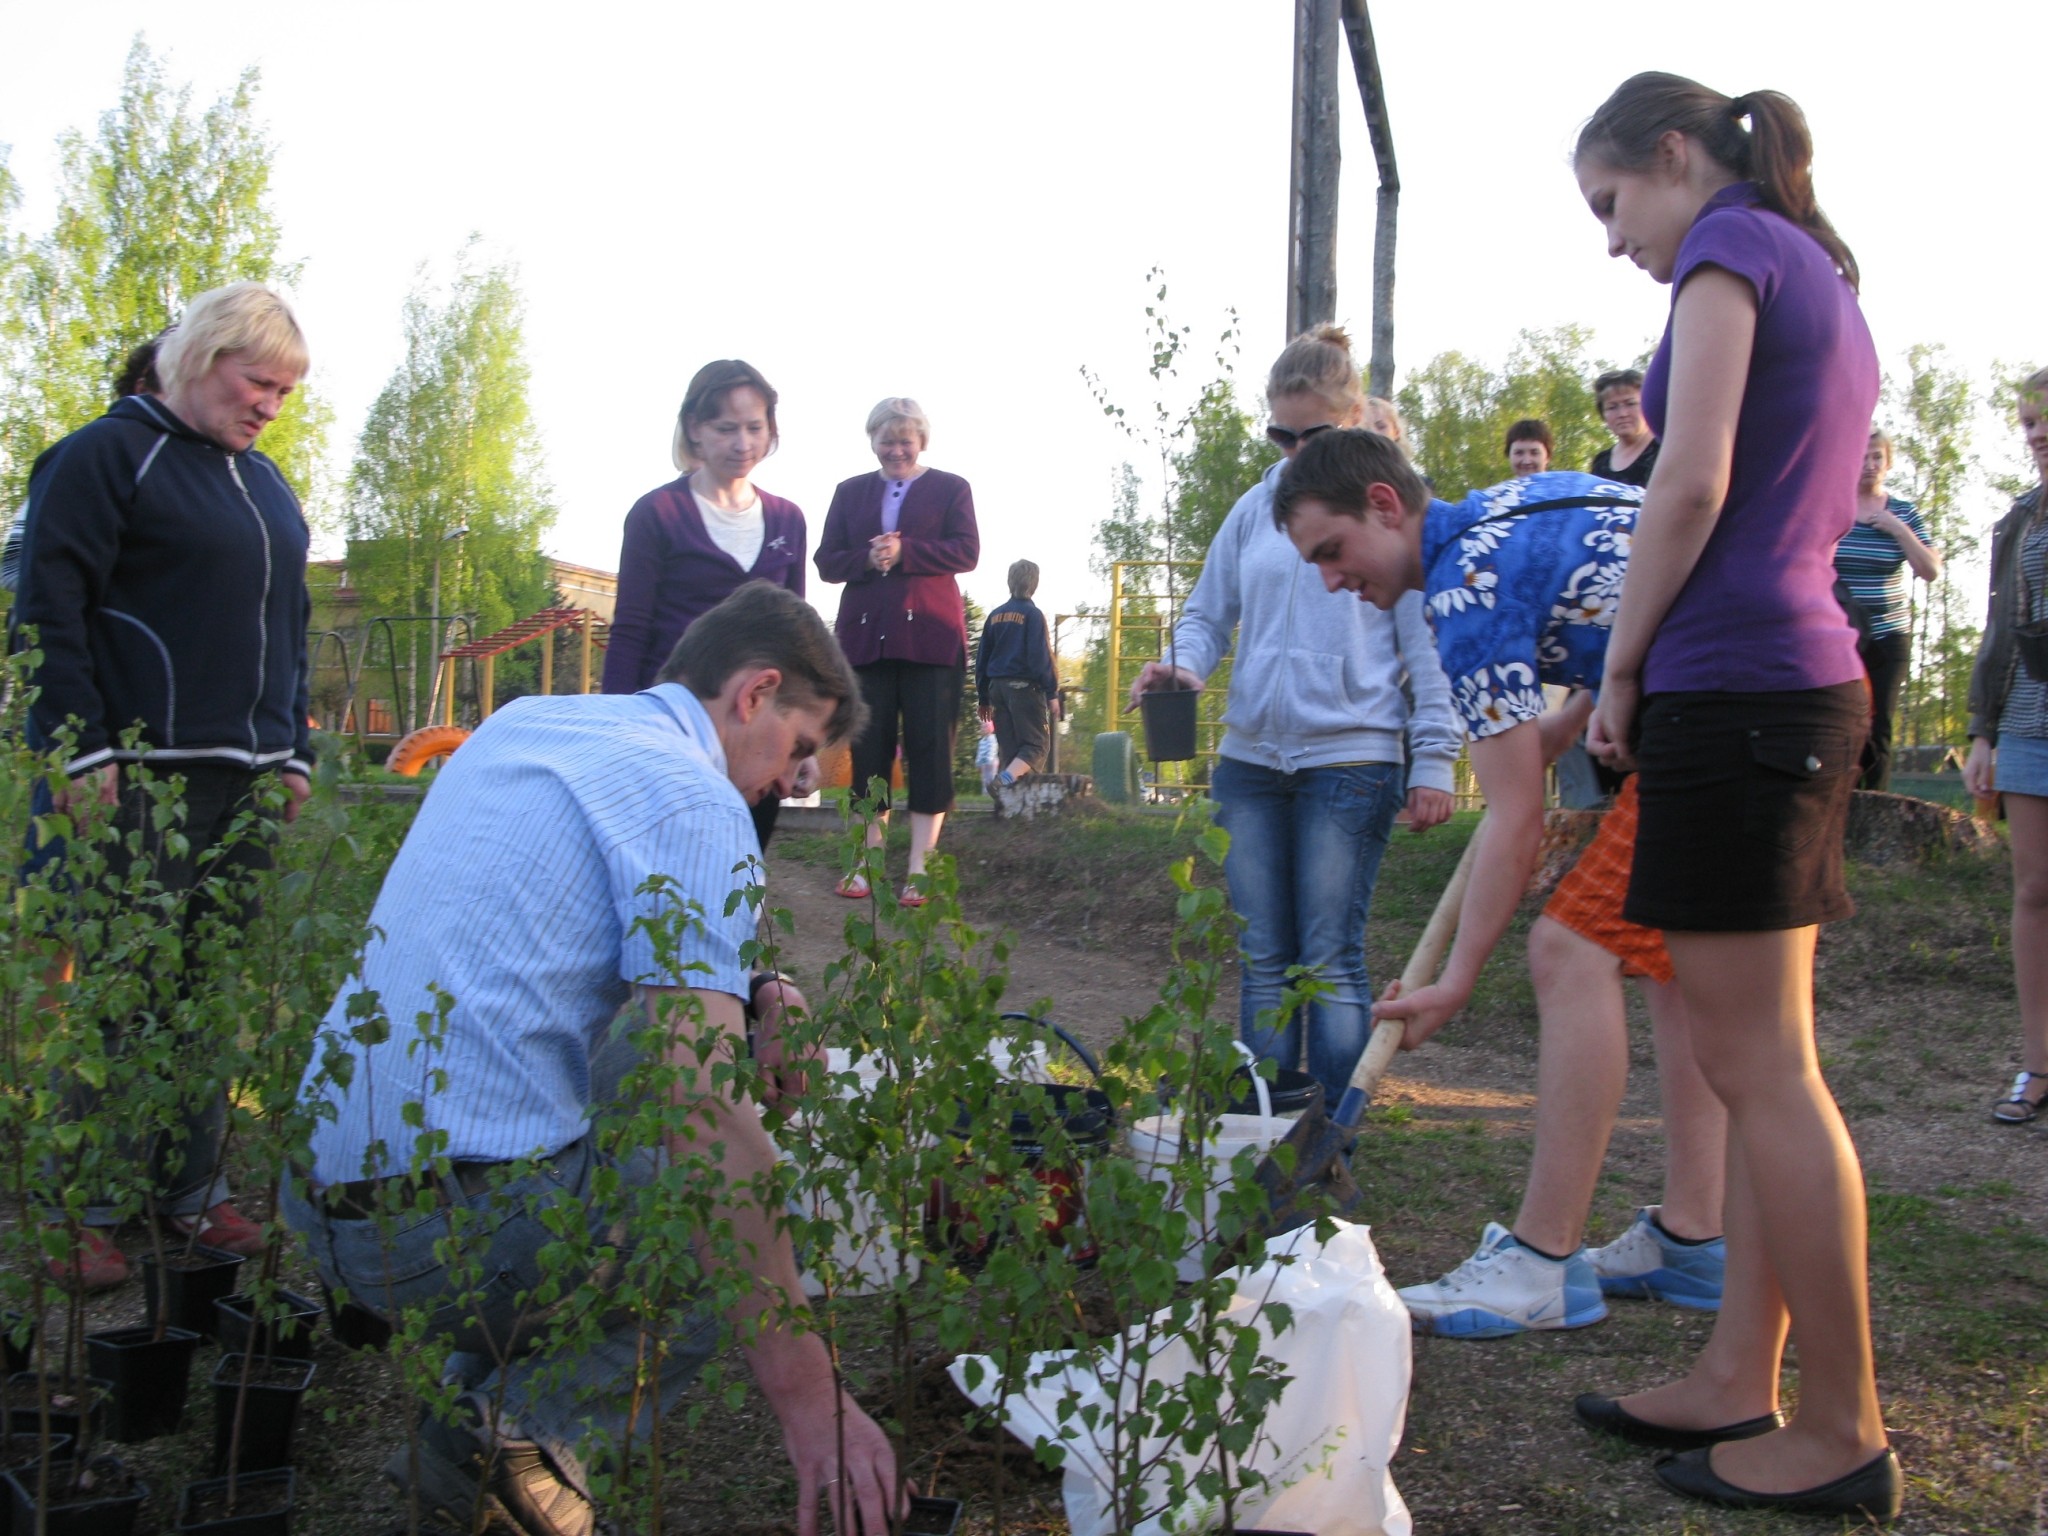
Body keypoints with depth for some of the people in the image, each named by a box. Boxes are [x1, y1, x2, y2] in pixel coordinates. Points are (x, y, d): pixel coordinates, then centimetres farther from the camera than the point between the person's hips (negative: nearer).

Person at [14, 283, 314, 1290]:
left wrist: (293, 752, 17)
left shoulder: (265, 486, 20)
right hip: (139, 775, -7)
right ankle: (83, 1209, 7)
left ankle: (192, 1193, 18)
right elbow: (49, 608, -8)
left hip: (244, 784, 7)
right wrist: (82, 750, -13)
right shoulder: (109, 454, -2)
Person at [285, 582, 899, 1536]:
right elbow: (705, 1108, -22)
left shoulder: (519, 723, 14)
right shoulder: (693, 799, -11)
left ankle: (481, 1391, 16)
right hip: (456, 1224, -8)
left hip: (317, 1195, 9)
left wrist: (726, 988, 14)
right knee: (744, 1220, 10)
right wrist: (806, 1393, -21)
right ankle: (529, 1437, -7)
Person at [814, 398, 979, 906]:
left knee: (930, 749, -4)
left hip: (930, 638, -3)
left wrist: (903, 553, -16)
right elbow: (826, 561, 9)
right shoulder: (850, 492, 17)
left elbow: (966, 552, -4)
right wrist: (866, 559, -11)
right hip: (864, 636, 3)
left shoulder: (950, 488, 9)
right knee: (868, 748, 4)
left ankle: (919, 868, -1)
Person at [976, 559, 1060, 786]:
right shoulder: (1032, 614, -6)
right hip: (1024, 687, -6)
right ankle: (1006, 778, -29)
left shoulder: (995, 616, 12)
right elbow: (1041, 656, -13)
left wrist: (984, 698, 20)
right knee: (1037, 744, -6)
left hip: (998, 687, 6)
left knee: (1008, 748, 10)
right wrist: (1052, 694, -10)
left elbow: (982, 658, 14)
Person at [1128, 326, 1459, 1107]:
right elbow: (1208, 611, 17)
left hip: (1351, 759, -4)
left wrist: (1433, 762, -7)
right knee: (1263, 958, 9)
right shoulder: (1257, 507, 11)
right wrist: (1185, 667, -5)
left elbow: (1426, 644, -1)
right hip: (1249, 758, 5)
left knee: (1331, 960, -2)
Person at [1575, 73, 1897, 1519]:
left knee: (1762, 1067, -6)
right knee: (1763, 1058, 10)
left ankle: (1846, 1434, 2)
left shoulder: (1730, 244, -4)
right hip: (1814, 679, 10)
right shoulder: (1828, 283, 23)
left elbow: (1692, 486, -15)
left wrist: (1621, 665, -5)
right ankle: (1741, 1379, 18)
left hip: (1734, 686, -10)